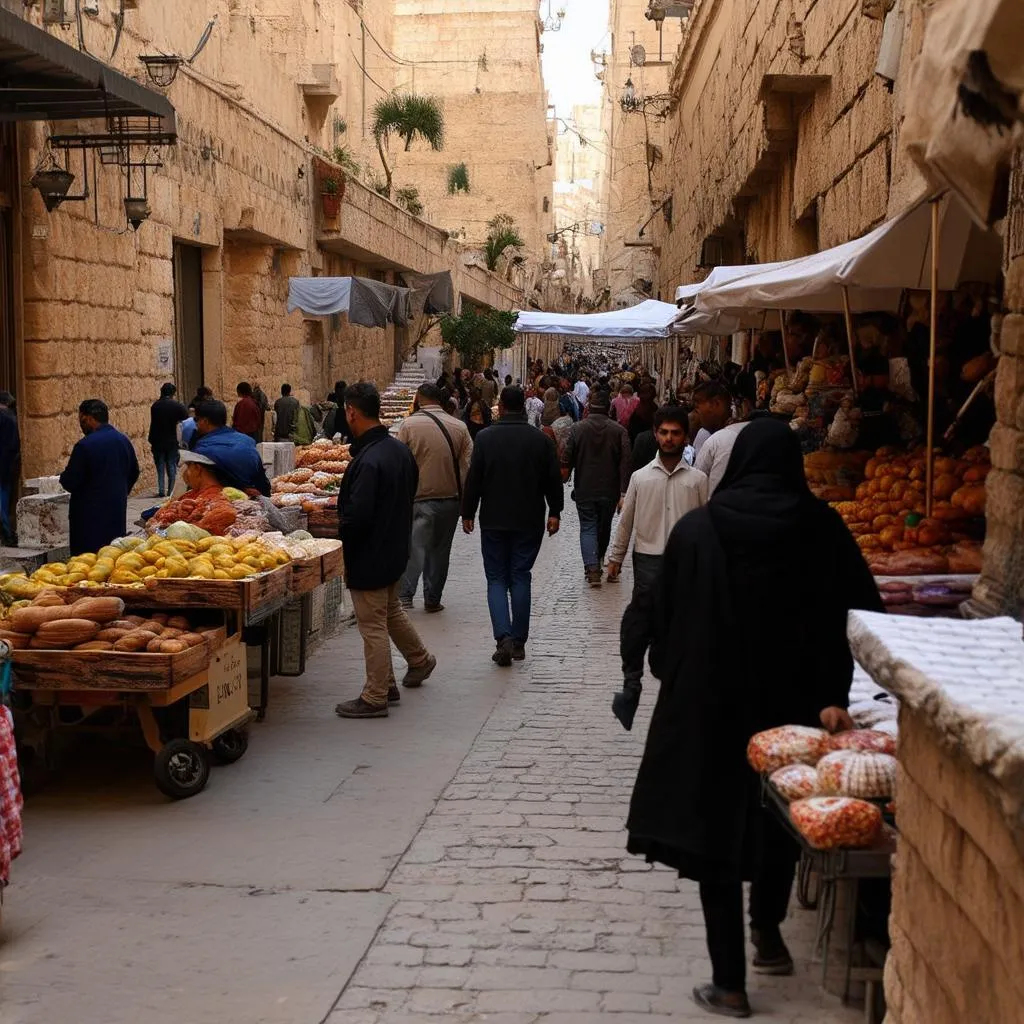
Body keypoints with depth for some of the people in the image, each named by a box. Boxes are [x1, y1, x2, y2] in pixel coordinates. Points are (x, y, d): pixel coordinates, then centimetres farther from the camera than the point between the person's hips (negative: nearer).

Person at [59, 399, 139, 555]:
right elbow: (134, 473, 18)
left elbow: (69, 483, -13)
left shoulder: (85, 445, -16)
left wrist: (63, 477, 9)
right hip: (118, 511, 7)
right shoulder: (123, 441, 7)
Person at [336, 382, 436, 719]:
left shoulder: (367, 461, -26)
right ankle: (419, 659, 45)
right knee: (391, 610, 28)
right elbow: (410, 493, 14)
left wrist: (344, 546, -11)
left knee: (373, 626, 1)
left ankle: (375, 698, 10)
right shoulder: (400, 449, 3)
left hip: (369, 558, -9)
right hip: (396, 549, 9)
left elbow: (356, 517, -29)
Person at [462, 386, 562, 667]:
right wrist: (554, 512, 12)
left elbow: (473, 479, -5)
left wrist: (468, 513, 5)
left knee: (496, 579, 5)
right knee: (520, 578, 9)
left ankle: (503, 636, -13)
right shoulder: (541, 440, -2)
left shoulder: (485, 437, -7)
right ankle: (519, 641, 10)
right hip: (529, 521, 1)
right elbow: (553, 480, 2)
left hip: (493, 520, -1)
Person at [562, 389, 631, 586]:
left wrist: (564, 479, 14)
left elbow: (566, 462, -4)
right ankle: (599, 560, 37)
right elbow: (626, 463, -10)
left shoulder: (577, 429, -6)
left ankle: (592, 568, -13)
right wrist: (623, 492, -8)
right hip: (609, 490, 1)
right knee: (604, 526, 20)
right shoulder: (619, 430, -6)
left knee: (588, 527, 3)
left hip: (584, 490, -1)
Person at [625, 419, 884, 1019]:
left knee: (715, 827, 8)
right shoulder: (822, 529, -6)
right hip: (795, 701, 2)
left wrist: (676, 683, 12)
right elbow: (862, 612, -12)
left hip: (710, 705, -1)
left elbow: (665, 620, -2)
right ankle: (768, 932, 41)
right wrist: (835, 693, -11)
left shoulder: (696, 530, -7)